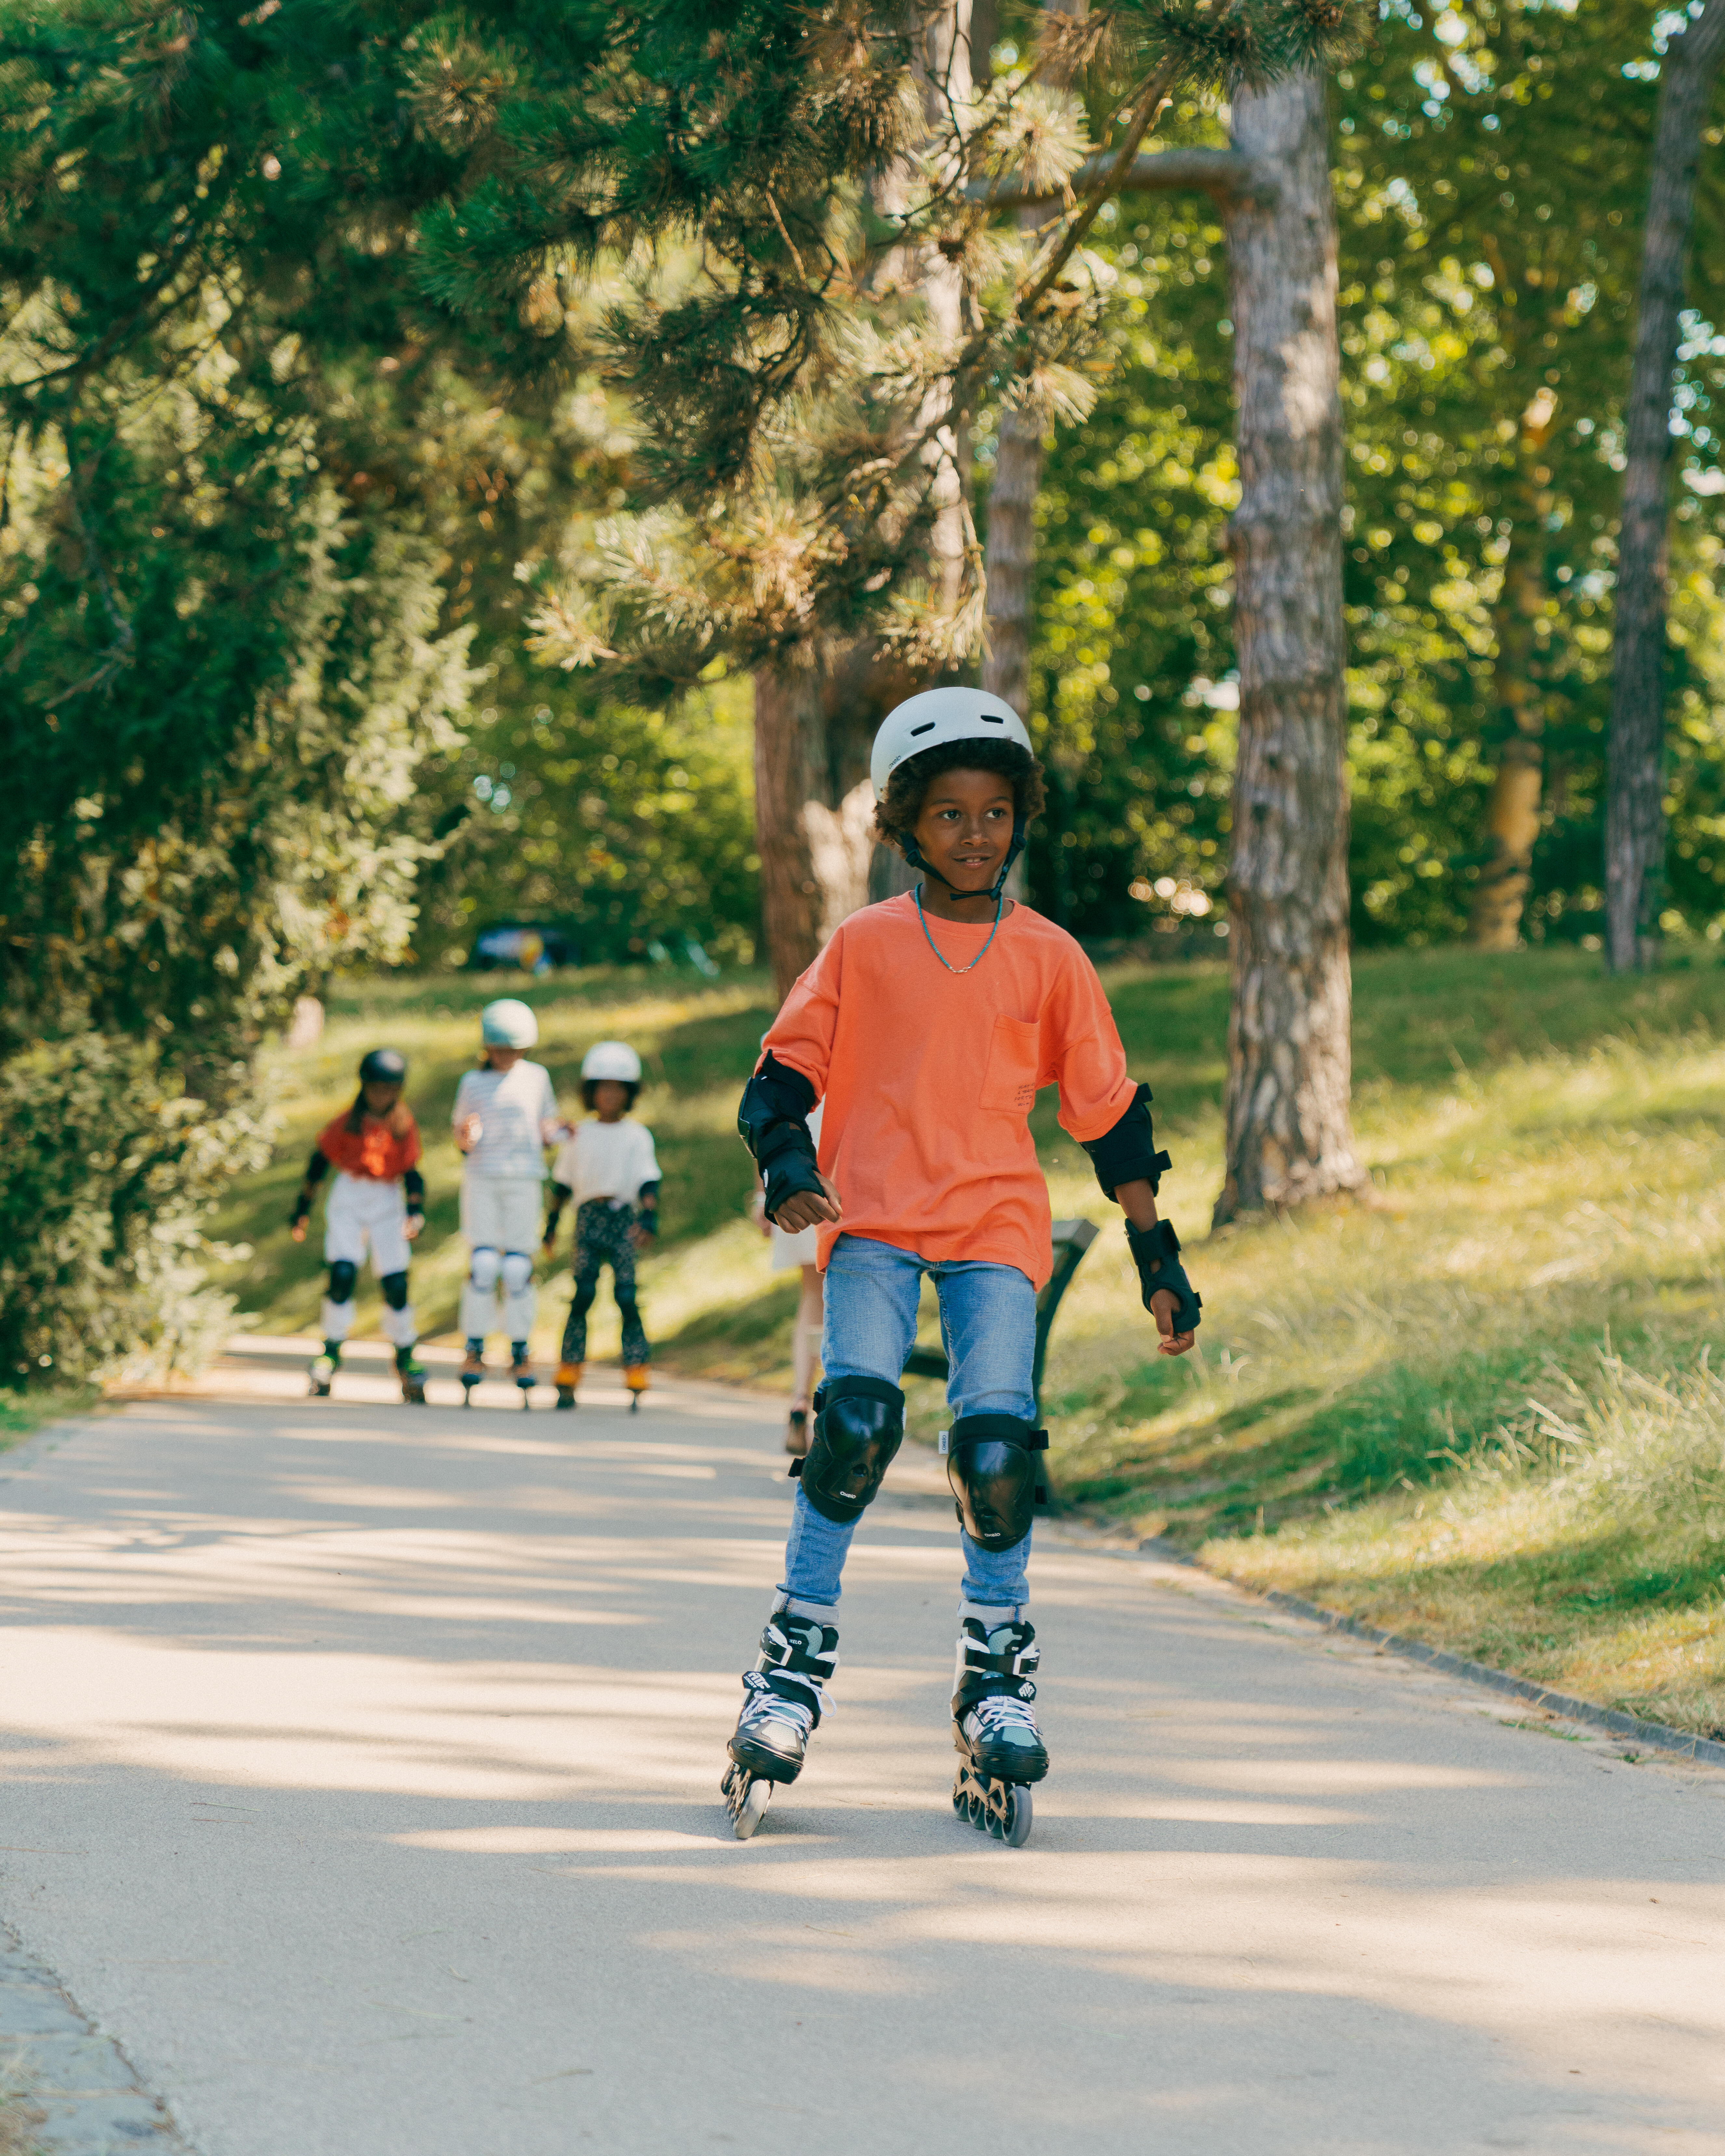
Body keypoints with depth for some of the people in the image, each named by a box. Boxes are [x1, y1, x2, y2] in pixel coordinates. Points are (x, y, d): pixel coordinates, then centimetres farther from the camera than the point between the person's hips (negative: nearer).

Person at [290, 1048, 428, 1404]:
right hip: (348, 1200, -1)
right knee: (343, 1274, -17)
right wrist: (302, 1210, 4)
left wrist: (416, 1211, -11)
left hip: (388, 1204, 1)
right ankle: (331, 1354, -2)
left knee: (396, 1284, -5)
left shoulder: (404, 1125, 0)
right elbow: (320, 1161, 4)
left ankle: (406, 1359, 14)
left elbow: (412, 1173, 5)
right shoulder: (350, 1121, -4)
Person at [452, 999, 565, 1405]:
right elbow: (462, 1139, 7)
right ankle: (475, 1350, 1)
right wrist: (468, 1137, -16)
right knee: (483, 1265, -8)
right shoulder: (473, 1083, 4)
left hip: (523, 1181, 1)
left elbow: (546, 1131, 13)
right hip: (482, 1181, -1)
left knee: (518, 1269, -2)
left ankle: (519, 1352, 7)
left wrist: (559, 1132, -9)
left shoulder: (537, 1078, 6)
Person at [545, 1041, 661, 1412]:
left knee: (627, 1297, -9)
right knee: (583, 1294, -8)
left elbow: (648, 1182, -2)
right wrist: (552, 1222, 18)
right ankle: (567, 1381, -4)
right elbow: (563, 1183, 19)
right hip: (589, 1217, 1)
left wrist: (649, 1217, -18)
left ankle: (636, 1381, -6)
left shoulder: (637, 1135, 6)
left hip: (623, 1218, -1)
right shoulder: (579, 1135, 12)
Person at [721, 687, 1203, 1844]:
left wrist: (1161, 1261, 14)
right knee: (856, 1417, -21)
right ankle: (801, 1651, -6)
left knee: (997, 1444, -14)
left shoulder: (1048, 957, 10)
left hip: (998, 1224, 1)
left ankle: (999, 1666, 7)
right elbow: (786, 1068, 11)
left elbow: (1111, 1112, 15)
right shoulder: (864, 946, 8)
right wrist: (789, 1171, -10)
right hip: (872, 1218, -1)